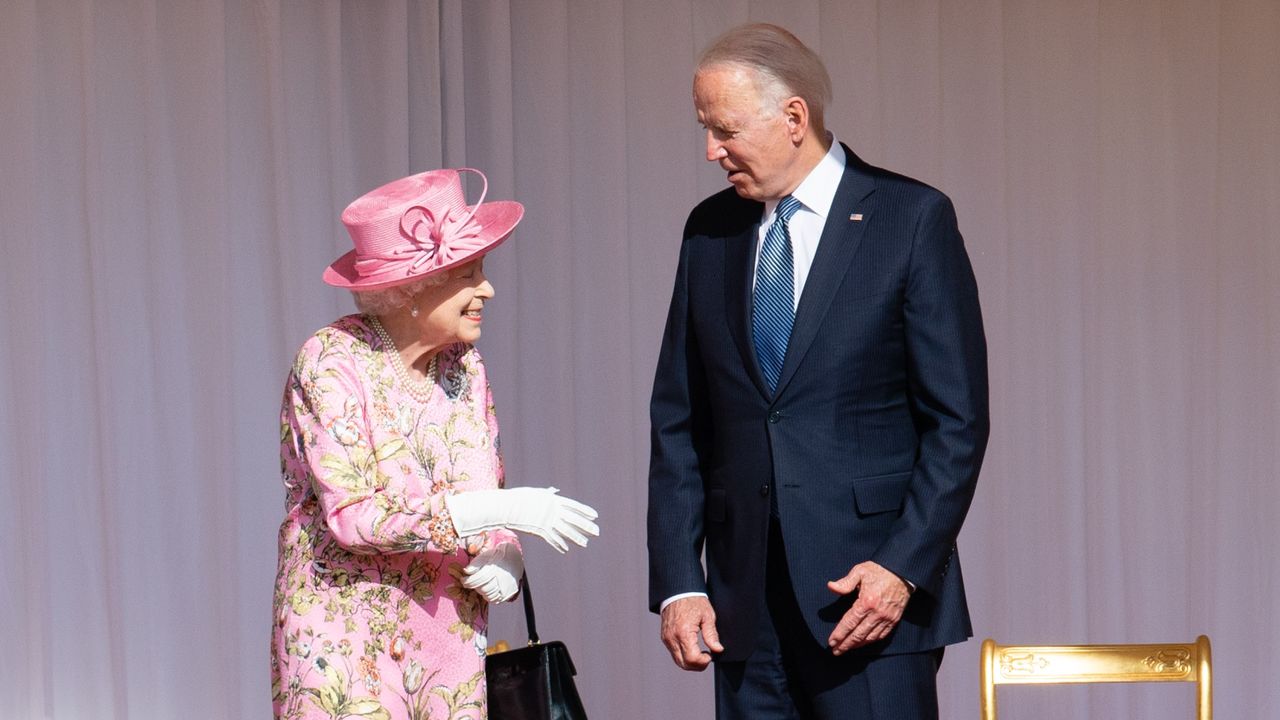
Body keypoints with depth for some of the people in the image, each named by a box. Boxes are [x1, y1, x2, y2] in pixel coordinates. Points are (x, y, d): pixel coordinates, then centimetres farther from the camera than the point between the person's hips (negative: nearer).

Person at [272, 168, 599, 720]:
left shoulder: (464, 365, 5)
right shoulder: (331, 364, -12)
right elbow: (353, 514, -20)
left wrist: (505, 556, -10)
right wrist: (503, 511, -21)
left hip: (449, 652, 5)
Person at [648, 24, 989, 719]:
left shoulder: (912, 218, -3)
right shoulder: (709, 231, 10)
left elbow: (958, 420, -5)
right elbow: (678, 421, 10)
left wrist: (904, 565, -13)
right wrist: (678, 581, 2)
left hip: (871, 587, -4)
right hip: (745, 598, 4)